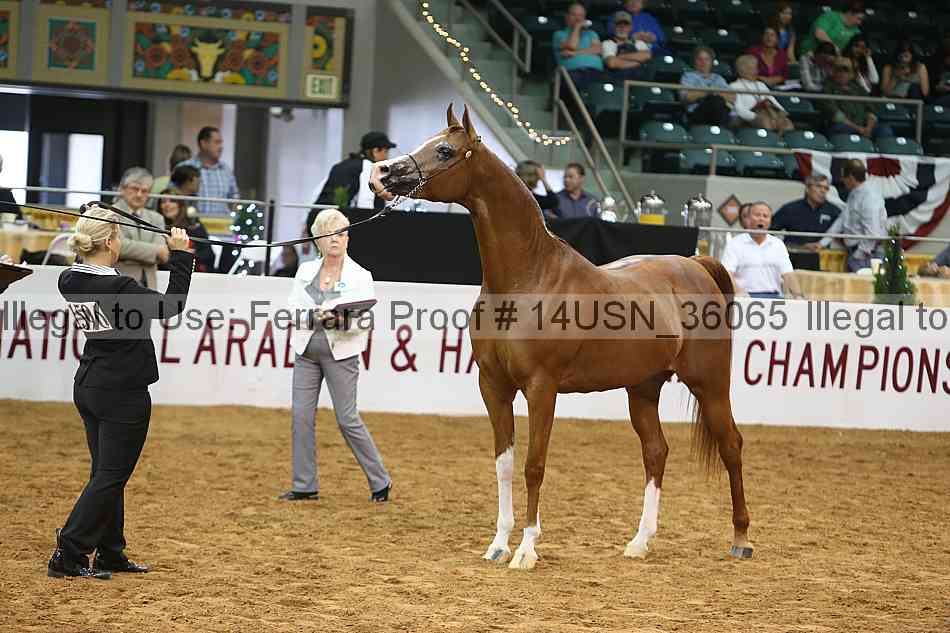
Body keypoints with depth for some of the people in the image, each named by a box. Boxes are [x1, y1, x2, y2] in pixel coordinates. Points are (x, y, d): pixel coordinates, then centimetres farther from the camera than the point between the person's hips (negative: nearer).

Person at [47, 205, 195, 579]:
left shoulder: (70, 281, -2)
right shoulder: (117, 288, -24)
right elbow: (171, 306, -15)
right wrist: (181, 257, -9)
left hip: (88, 389, 8)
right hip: (123, 394, -8)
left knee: (107, 473, 17)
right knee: (110, 476, -2)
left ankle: (109, 554, 24)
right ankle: (67, 556, -5)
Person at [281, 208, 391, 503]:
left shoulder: (360, 277, -3)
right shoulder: (305, 271, 7)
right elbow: (293, 309, 1)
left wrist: (340, 321, -26)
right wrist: (314, 316, -19)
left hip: (340, 354, -4)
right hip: (307, 351, 4)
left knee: (348, 419, -4)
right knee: (301, 416, 0)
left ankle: (380, 481, 9)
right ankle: (305, 486, 8)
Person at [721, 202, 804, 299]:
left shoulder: (778, 244, 19)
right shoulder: (735, 243, 7)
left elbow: (788, 274, 10)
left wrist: (798, 295, -8)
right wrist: (739, 292, -24)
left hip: (773, 296, 4)